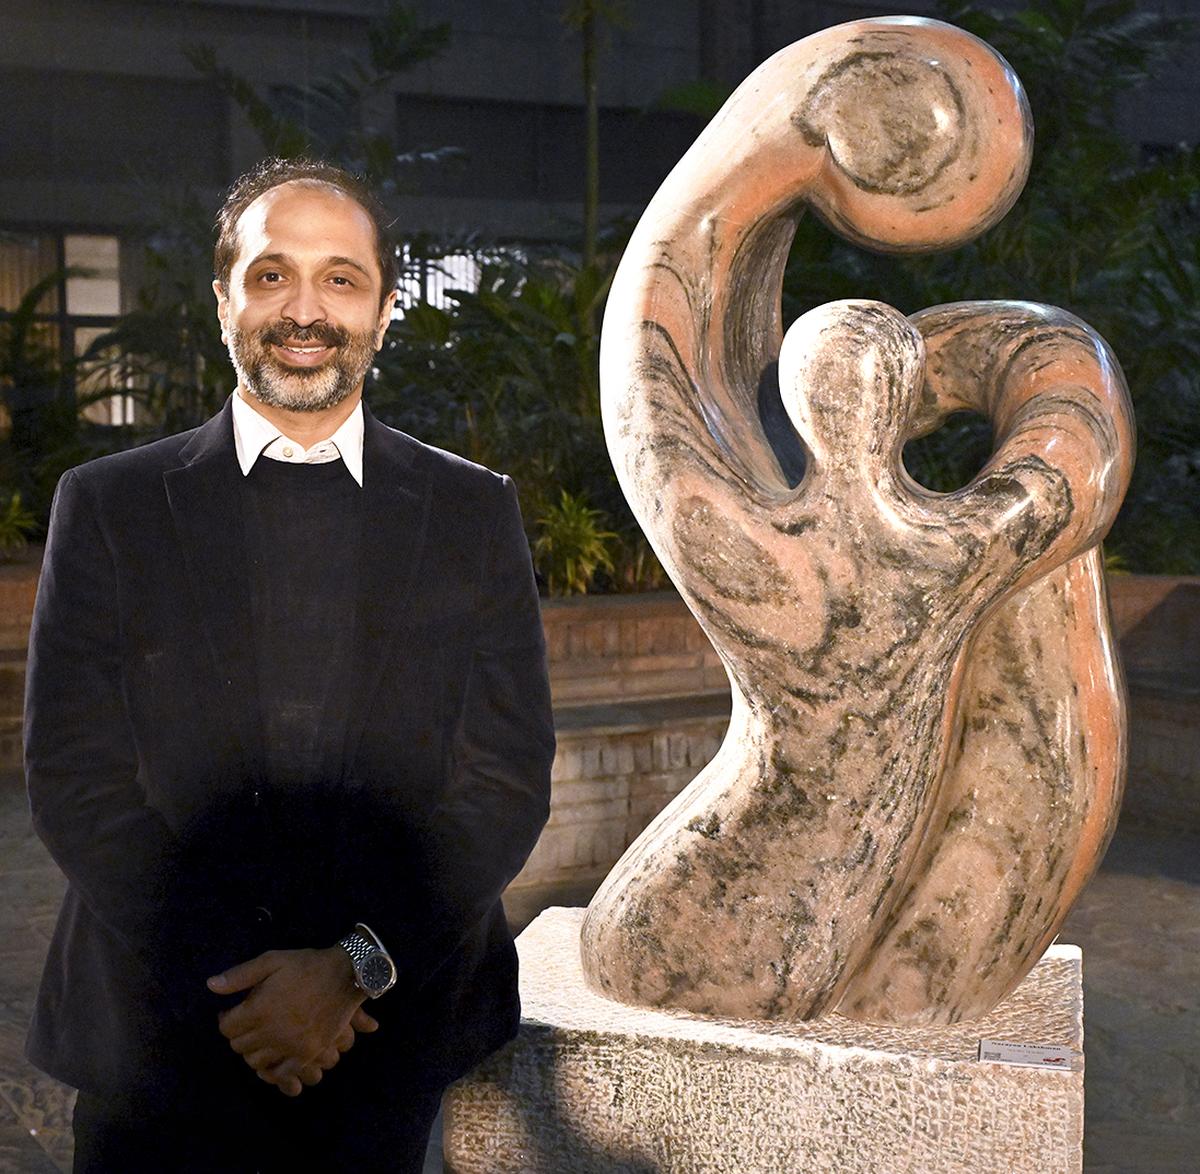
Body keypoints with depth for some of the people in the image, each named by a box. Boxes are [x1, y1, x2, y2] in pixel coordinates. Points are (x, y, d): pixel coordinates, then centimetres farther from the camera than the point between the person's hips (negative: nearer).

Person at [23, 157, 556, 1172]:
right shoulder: (107, 505, 1)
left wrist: (358, 966, -14)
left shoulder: (475, 513, 2)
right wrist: (234, 983, -13)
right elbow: (75, 780, -5)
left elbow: (508, 780, -2)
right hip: (160, 1040, 0)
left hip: (396, 1037, 1)